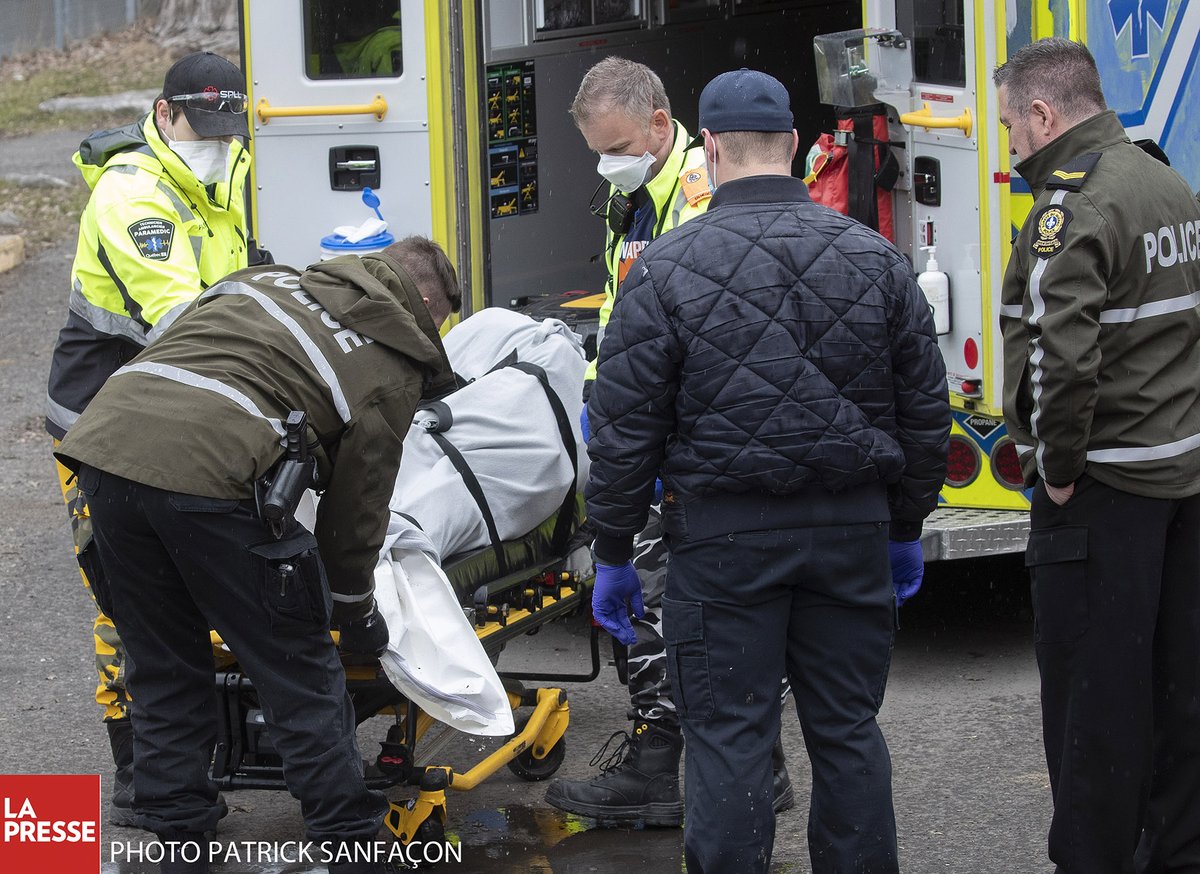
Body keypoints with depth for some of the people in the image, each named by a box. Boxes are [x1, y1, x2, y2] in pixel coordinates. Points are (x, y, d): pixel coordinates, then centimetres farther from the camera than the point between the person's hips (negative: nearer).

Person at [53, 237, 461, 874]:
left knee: (163, 674, 20)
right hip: (210, 473, -6)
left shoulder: (271, 280, 29)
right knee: (300, 678, 8)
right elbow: (358, 502, 14)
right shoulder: (396, 367, 12)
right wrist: (357, 614, 28)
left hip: (106, 437, 6)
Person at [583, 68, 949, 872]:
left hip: (724, 535, -3)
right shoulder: (875, 260, 4)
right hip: (852, 533, 3)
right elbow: (926, 410, 9)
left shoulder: (667, 270, -6)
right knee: (848, 732, 11)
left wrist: (614, 553, 5)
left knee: (730, 738, 2)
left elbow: (625, 430, -4)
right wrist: (907, 527, 20)